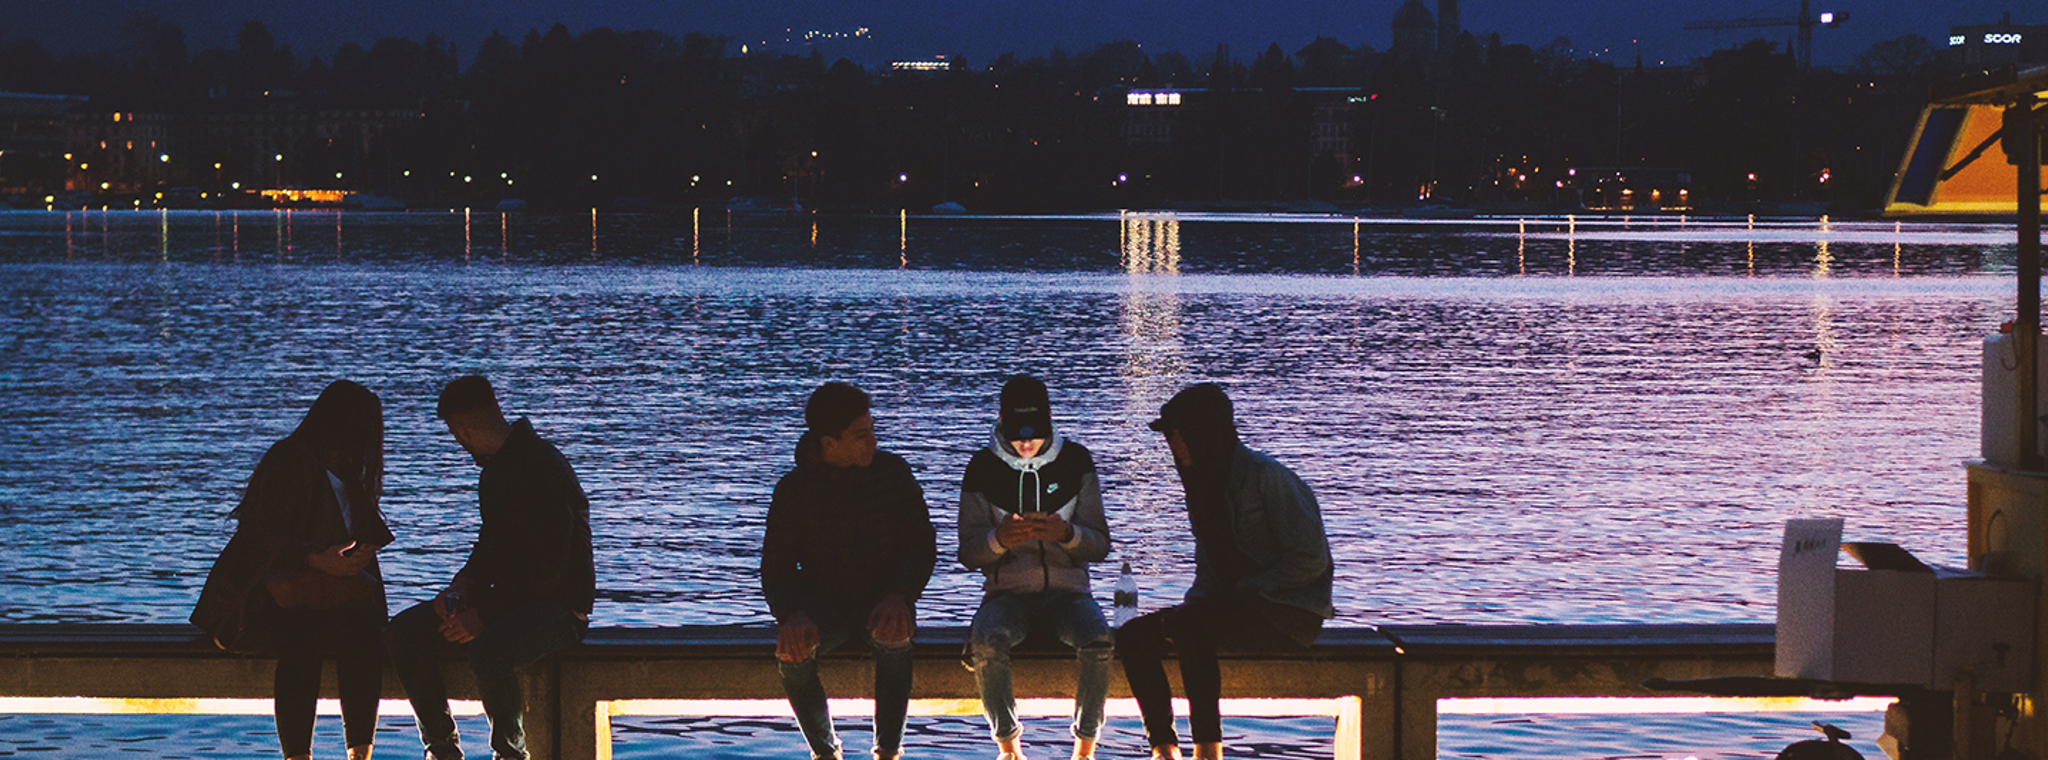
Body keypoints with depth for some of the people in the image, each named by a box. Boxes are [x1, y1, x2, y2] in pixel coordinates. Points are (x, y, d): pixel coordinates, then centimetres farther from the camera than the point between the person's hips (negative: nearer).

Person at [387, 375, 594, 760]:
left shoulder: (543, 469, -20)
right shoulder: (495, 471, 11)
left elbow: (550, 568, -24)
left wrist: (484, 616, -22)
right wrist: (463, 586, -1)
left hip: (558, 605, -9)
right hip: (509, 599, 9)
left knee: (488, 651, -37)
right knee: (406, 630, -4)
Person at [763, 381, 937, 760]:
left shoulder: (892, 471, -4)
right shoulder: (793, 490, -5)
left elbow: (922, 544, -3)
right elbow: (776, 568, -6)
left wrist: (898, 597, -24)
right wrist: (792, 615, -29)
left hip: (885, 598, 0)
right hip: (824, 605, 0)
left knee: (893, 637, -36)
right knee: (791, 651, -32)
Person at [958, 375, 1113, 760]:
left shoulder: (1076, 461, 4)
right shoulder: (983, 468, 3)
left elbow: (1100, 545, 2)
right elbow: (968, 553, 2)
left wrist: (1067, 533, -20)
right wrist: (999, 539, -21)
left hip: (1066, 590, 0)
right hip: (1007, 592, 0)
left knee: (1098, 641, -33)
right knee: (986, 642, -35)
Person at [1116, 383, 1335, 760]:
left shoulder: (1268, 478, -13)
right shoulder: (1204, 483, 13)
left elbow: (1311, 559, -16)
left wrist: (1241, 592, -16)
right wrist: (1194, 601, -3)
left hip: (1290, 613, -8)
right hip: (1235, 608, 8)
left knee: (1188, 627, -33)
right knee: (1133, 635, -11)